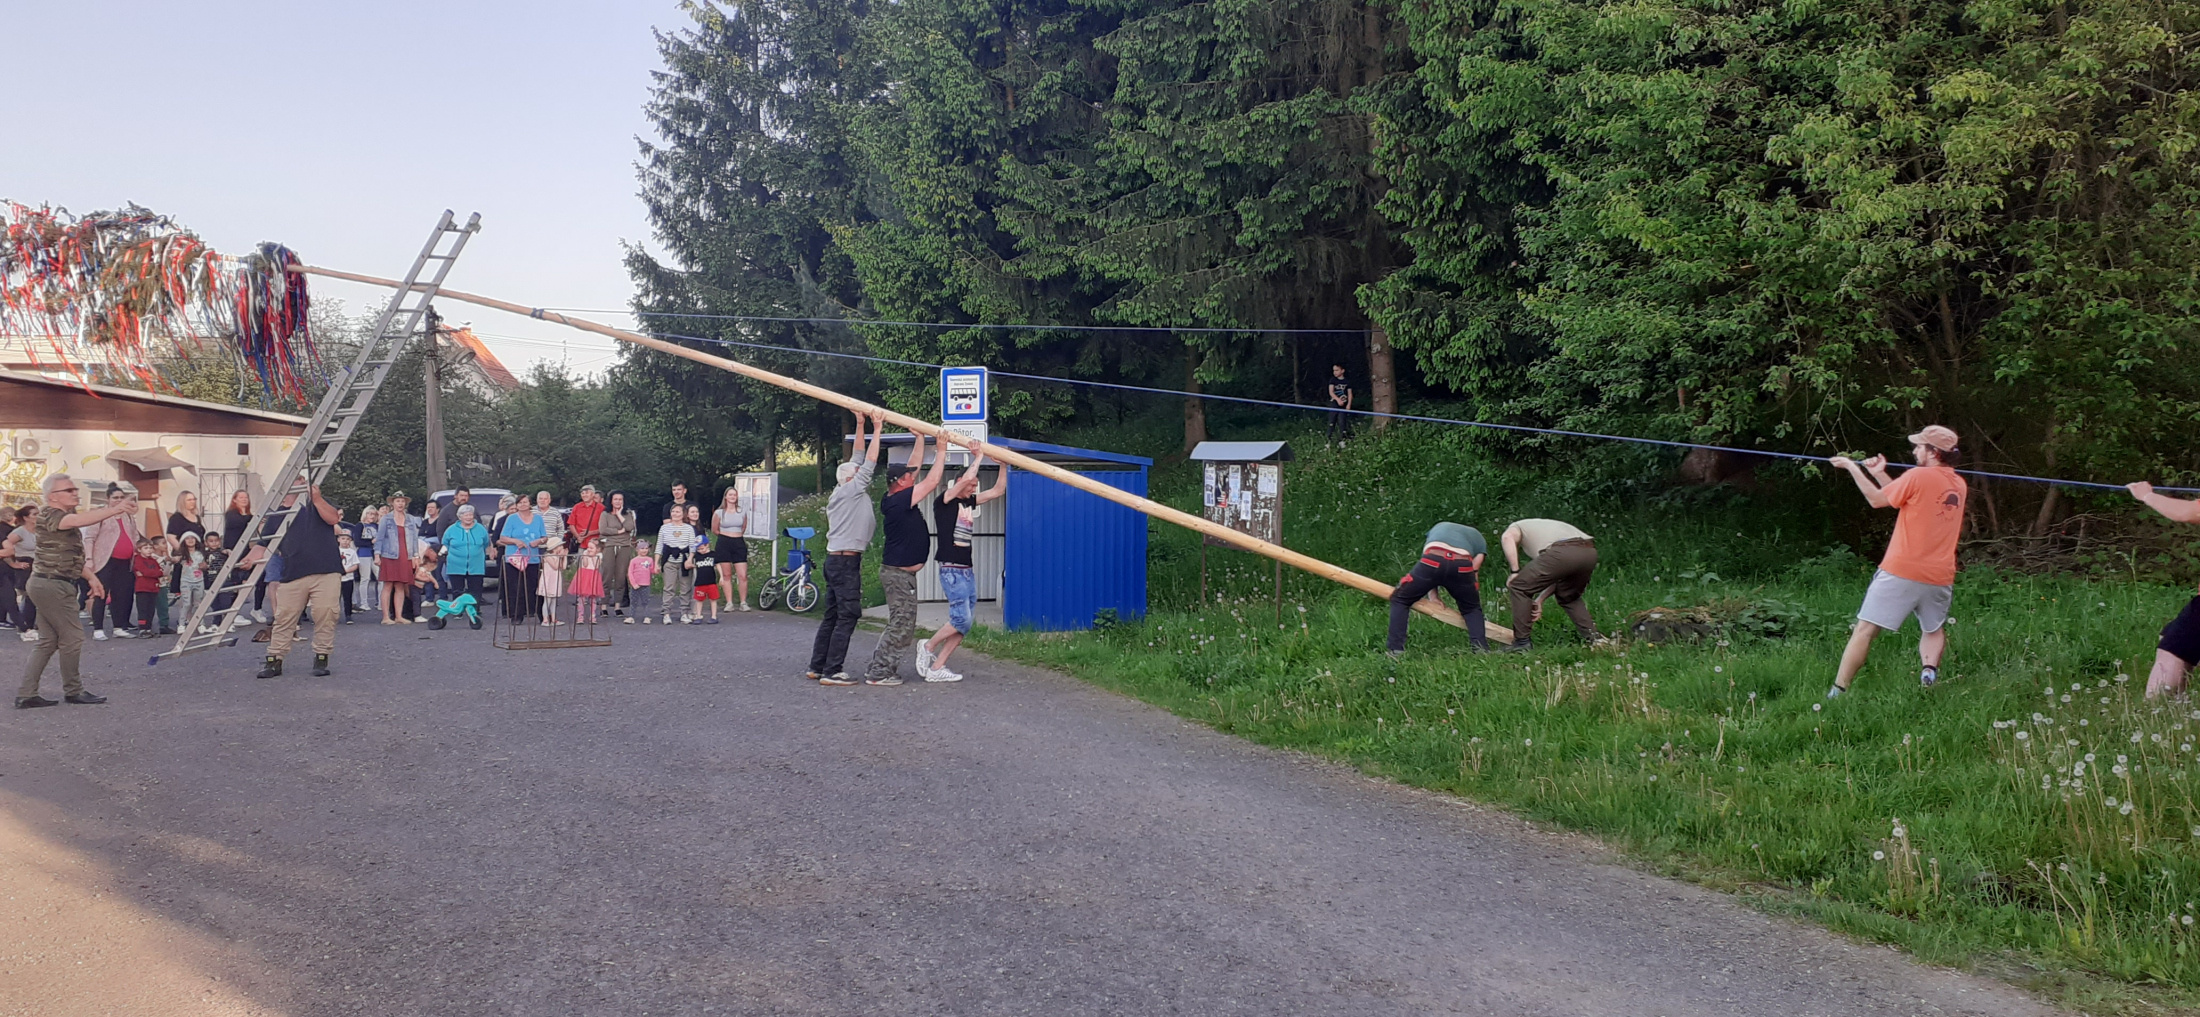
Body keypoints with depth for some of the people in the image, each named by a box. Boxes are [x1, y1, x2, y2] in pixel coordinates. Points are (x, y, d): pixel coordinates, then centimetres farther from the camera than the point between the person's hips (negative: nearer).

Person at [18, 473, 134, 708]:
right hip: (52, 585, -10)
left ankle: (26, 694, 11)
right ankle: (73, 691, 7)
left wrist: (91, 576, 20)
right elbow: (79, 520, -34)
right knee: (72, 637, -4)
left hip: (55, 585, 10)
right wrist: (115, 510, -41)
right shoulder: (49, 515, -12)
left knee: (48, 641, 10)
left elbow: (72, 556, 26)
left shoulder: (66, 517, 18)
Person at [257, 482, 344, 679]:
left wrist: (317, 499, -16)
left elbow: (334, 518, -6)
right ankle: (274, 661, 7)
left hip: (326, 572, -2)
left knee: (325, 615, -5)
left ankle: (321, 658, 6)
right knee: (284, 618, 1)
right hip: (293, 574, 2)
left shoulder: (316, 504, 11)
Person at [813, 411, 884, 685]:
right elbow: (869, 463, -12)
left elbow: (859, 460, 20)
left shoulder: (841, 492, 14)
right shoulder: (850, 491, -9)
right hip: (846, 561, -10)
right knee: (848, 615, -9)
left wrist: (860, 426, 20)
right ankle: (832, 671, -12)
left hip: (835, 559, 10)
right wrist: (877, 431, -6)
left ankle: (817, 667, 14)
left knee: (832, 615, 12)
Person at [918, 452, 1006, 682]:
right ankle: (927, 647, 6)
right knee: (961, 618, -16)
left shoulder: (969, 503, 15)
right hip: (951, 569, -8)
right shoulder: (944, 501, -5)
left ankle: (936, 668, 6)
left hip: (968, 570, 8)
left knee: (966, 622, 3)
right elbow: (967, 477, -19)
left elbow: (998, 490, 19)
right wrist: (978, 457, -6)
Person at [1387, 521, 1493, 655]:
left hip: (1433, 562, 0)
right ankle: (1481, 649, 11)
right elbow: (1474, 573, 23)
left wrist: (1432, 595, 27)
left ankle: (1395, 649, 6)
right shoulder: (1479, 539, 36)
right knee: (1472, 609, 26)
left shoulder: (1438, 527, 41)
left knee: (1400, 600, 17)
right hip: (1461, 567, 0)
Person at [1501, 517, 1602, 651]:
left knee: (1518, 587, 7)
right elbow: (1557, 576, 35)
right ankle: (1593, 638, 22)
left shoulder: (1516, 527, 27)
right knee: (1569, 596, 32)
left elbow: (1507, 537, -1)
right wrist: (1539, 600, 32)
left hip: (1562, 553, -7)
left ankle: (1521, 643, 6)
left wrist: (1515, 571, 2)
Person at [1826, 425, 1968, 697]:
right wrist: (1880, 475, 20)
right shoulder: (1960, 486, 12)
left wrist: (1851, 467, 9)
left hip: (1900, 572, -6)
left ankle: (1838, 691, -6)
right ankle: (1930, 667, -3)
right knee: (1934, 630, 26)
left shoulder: (1918, 476, -10)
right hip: (1940, 576, 6)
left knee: (1865, 630, -2)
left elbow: (1877, 500, 0)